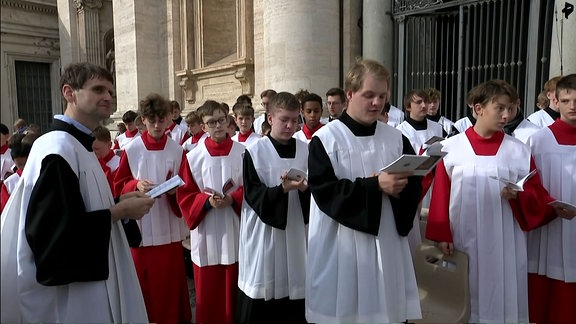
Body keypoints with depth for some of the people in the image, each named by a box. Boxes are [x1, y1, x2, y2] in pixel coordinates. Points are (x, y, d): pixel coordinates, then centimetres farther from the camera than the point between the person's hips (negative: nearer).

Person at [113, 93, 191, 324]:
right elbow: (119, 186, 2)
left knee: (169, 281, 10)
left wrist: (175, 190, -18)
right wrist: (136, 185, -17)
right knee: (143, 281, 10)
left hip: (169, 228, 0)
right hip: (140, 227, 0)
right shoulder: (131, 150, -3)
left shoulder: (177, 151, -2)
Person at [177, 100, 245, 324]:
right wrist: (207, 202, -18)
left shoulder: (243, 153, -2)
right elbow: (185, 195, -1)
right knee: (208, 292, 10)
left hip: (236, 232, 0)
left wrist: (232, 199, -17)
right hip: (206, 234, 0)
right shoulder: (193, 157, -2)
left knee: (234, 290, 12)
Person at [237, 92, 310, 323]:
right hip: (263, 232, -3)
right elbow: (252, 194, -11)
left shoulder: (306, 151, 3)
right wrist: (282, 189, -25)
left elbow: (315, 192, 4)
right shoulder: (254, 152, -6)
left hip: (295, 231, 3)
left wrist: (305, 189, -17)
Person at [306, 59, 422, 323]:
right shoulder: (326, 139, -8)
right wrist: (375, 185, -23)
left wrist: (400, 187, -16)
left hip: (387, 243, 4)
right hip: (341, 248, -4)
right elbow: (324, 191, -17)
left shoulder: (396, 139, 6)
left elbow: (414, 186, 7)